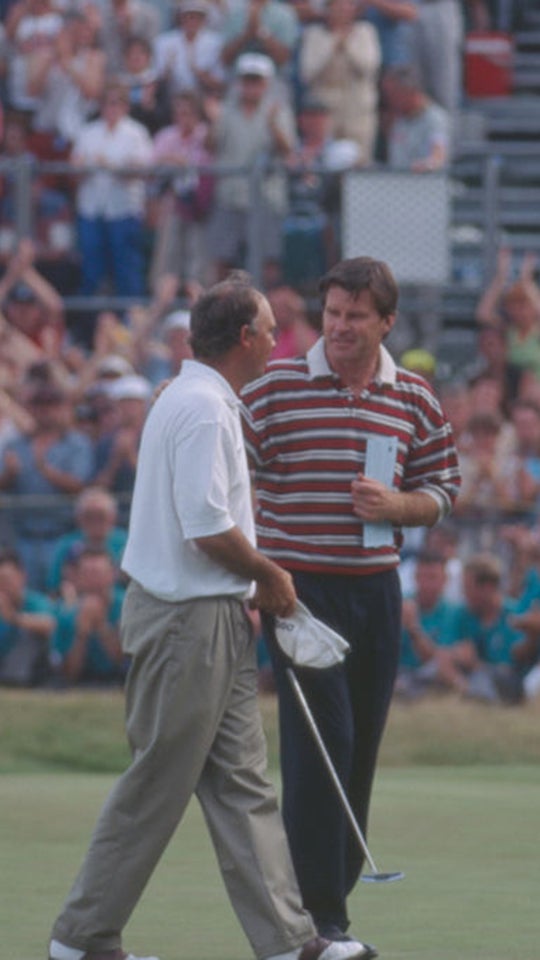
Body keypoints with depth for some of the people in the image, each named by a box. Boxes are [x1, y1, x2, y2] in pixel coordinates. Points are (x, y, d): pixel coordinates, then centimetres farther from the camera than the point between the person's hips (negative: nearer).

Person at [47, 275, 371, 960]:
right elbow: (208, 528, -24)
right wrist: (269, 576, -9)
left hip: (214, 618, 11)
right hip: (187, 620, -11)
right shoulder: (203, 409, -18)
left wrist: (257, 584, 12)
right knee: (157, 786, -2)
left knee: (241, 783, 10)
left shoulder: (198, 400, 15)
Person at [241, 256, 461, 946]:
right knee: (322, 740, -11)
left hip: (376, 586, 5)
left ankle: (335, 895, 17)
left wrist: (396, 505, -7)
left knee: (362, 745, 7)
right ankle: (319, 911, -8)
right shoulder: (275, 387, -4)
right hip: (299, 587, -4)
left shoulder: (414, 399, 8)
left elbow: (442, 489, 15)